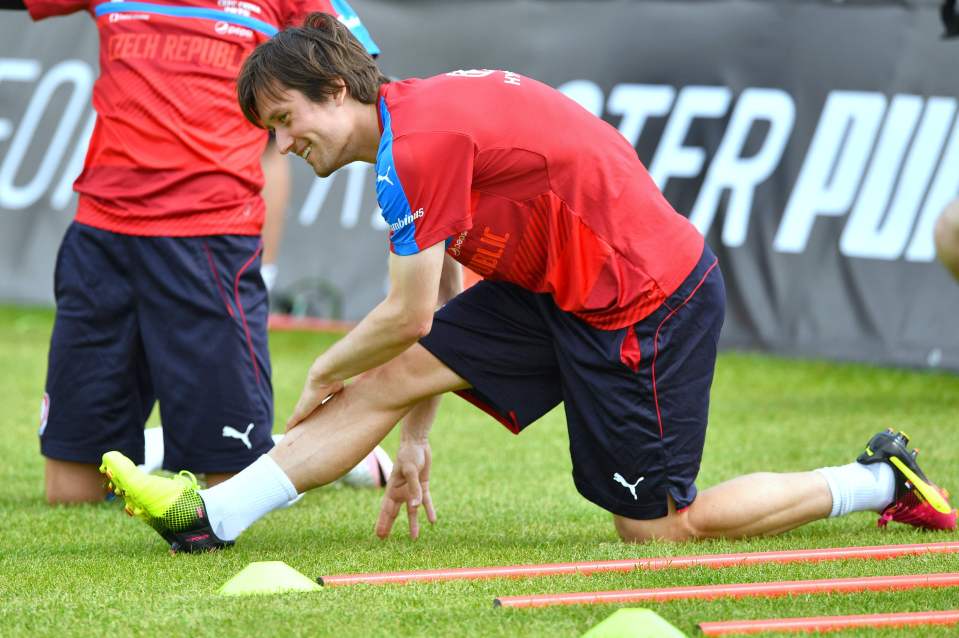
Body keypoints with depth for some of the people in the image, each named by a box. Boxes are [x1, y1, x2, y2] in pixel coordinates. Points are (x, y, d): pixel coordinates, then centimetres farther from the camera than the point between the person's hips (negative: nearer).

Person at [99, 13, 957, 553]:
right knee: (386, 379, -1)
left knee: (659, 529, -2)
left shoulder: (419, 143, -22)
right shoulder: (420, 117, 9)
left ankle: (880, 481, 9)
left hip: (644, 303, -10)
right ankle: (209, 516, -2)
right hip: (561, 289, 10)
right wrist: (416, 442, 16)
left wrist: (323, 374, 2)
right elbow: (433, 314, 15)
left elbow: (409, 318, -16)